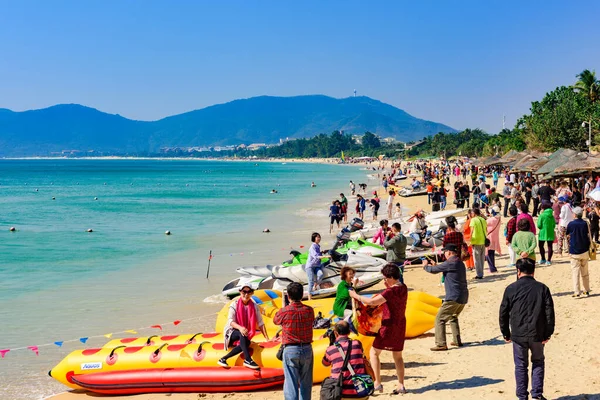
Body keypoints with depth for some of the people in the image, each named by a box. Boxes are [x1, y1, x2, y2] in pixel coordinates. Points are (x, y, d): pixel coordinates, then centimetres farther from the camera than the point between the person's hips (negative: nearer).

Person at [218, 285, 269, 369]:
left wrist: (267, 339, -8)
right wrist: (240, 328, -35)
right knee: (242, 334, -36)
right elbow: (230, 321, -14)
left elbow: (260, 323, 0)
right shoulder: (234, 304, -6)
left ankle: (224, 359, -28)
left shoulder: (254, 306, 2)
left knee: (246, 343, -33)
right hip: (232, 332, -2)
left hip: (245, 336, 2)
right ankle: (248, 360, -45)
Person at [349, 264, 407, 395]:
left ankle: (377, 384, -1)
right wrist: (380, 299, 3)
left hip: (389, 326, -8)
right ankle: (401, 386, 11)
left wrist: (356, 296, -15)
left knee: (374, 352, 4)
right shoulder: (403, 288, 5)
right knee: (397, 356, 14)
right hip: (400, 325, 8)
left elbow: (372, 302, -25)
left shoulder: (391, 291, -21)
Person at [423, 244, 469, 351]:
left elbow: (433, 270, -8)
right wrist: (434, 265, 28)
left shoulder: (450, 263, -13)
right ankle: (457, 341, 27)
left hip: (453, 298, -10)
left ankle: (441, 344, -10)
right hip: (463, 297, 10)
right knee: (453, 318, 28)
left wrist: (425, 266, 11)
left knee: (440, 319, -5)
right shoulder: (460, 263, 16)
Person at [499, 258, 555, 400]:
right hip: (537, 334, 1)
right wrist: (548, 333, 3)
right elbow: (549, 312, -3)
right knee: (538, 362, 18)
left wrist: (506, 333, 11)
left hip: (518, 335, -1)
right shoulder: (542, 288, -1)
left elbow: (503, 313, 1)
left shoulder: (511, 289, -2)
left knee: (521, 365, 10)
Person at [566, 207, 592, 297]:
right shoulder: (585, 224, -4)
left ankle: (577, 292, -6)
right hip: (584, 251, 3)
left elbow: (568, 236, 2)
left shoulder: (571, 224, -8)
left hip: (574, 251, -3)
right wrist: (589, 245, 16)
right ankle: (586, 290, 22)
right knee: (585, 272, 15)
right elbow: (588, 236, 0)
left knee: (575, 272, 0)